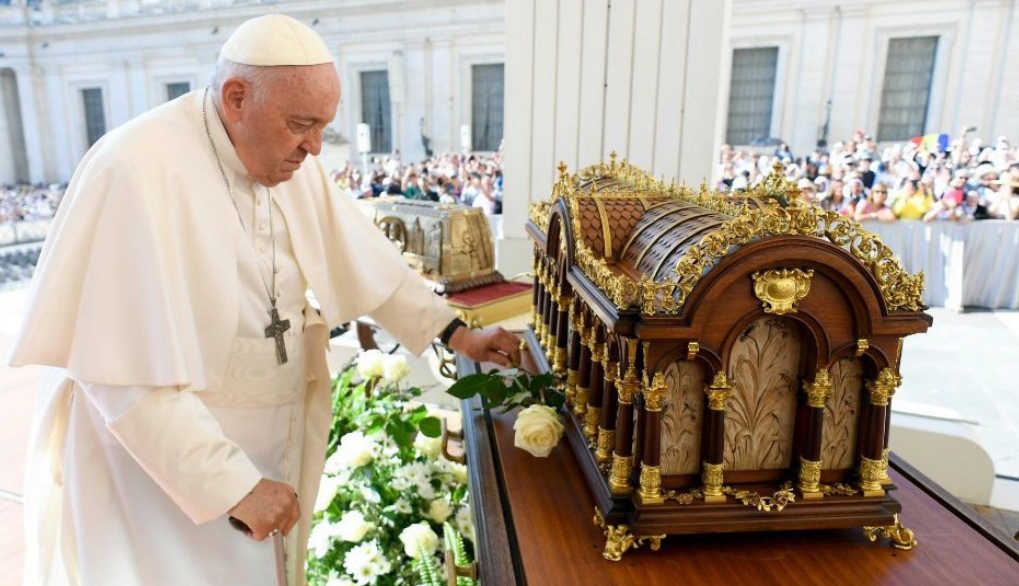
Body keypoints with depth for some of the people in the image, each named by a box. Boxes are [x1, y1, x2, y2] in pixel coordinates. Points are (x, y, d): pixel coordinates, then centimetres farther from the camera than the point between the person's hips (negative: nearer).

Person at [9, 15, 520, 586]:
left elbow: (364, 258, 5)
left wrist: (455, 332, 0)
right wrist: (234, 485, -25)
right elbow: (127, 374, -26)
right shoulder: (137, 172, -25)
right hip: (162, 467, -6)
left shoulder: (289, 161, -3)